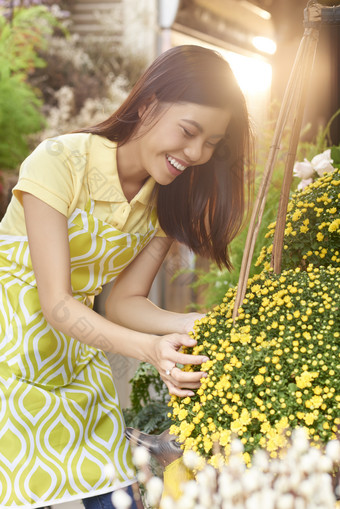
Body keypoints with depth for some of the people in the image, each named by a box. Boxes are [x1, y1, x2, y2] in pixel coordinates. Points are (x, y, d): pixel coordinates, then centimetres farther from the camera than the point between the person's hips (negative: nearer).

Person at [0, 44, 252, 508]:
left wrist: (197, 325, -20)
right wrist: (150, 349, -35)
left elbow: (123, 299, -2)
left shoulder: (169, 200, -2)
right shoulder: (59, 163, -22)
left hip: (77, 353, 6)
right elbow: (56, 304, -22)